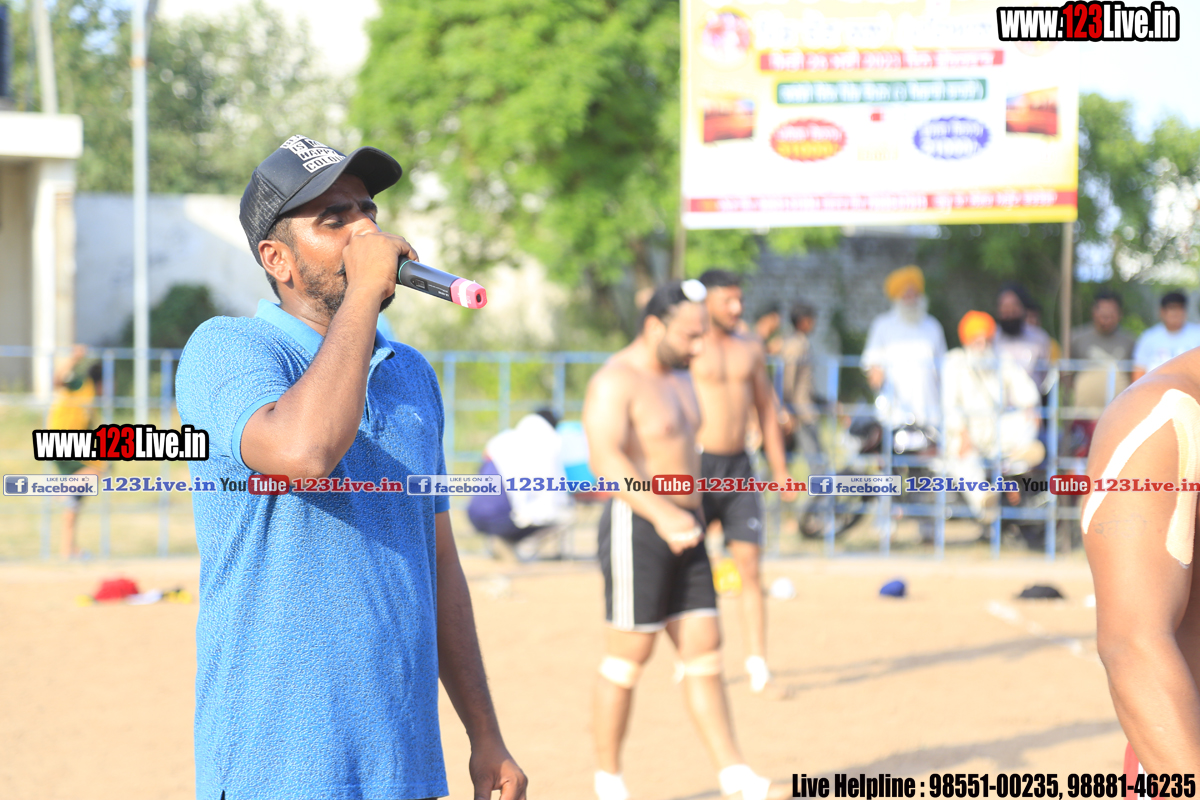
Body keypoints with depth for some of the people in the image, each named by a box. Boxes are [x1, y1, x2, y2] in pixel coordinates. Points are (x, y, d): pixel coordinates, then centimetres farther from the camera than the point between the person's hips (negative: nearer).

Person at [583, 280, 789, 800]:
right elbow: (605, 458, -28)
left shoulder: (677, 377, 15)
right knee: (629, 654, -2)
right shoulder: (615, 382, -14)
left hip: (683, 532, 8)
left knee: (704, 649, 3)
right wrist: (661, 513, -37)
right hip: (635, 529, -8)